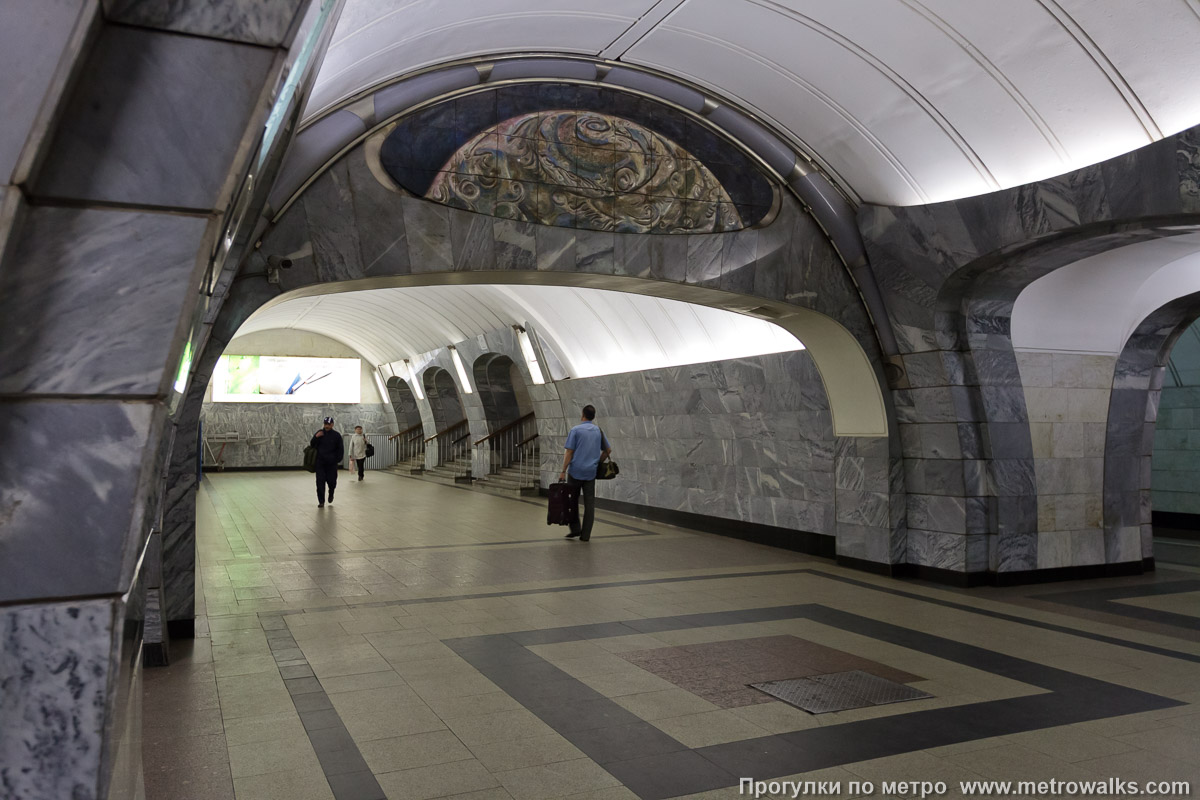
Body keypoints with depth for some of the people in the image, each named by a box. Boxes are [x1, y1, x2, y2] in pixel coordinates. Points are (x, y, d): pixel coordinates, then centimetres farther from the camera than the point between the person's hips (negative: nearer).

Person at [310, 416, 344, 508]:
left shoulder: (336, 435, 0)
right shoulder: (319, 433, 4)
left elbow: (340, 449, 4)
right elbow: (312, 445, 7)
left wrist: (338, 459, -4)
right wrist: (316, 437, -11)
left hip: (332, 463, -1)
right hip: (320, 462, 1)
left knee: (332, 481, 2)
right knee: (320, 482, -4)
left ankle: (331, 494, 34)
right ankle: (321, 501, 2)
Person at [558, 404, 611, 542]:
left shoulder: (575, 430, -5)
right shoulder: (598, 431, 7)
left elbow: (569, 452, -9)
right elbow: (608, 450, 11)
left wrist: (563, 471, -6)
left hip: (575, 471, -3)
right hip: (591, 472, 3)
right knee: (589, 503, 3)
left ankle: (575, 529, 6)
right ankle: (585, 534, 2)